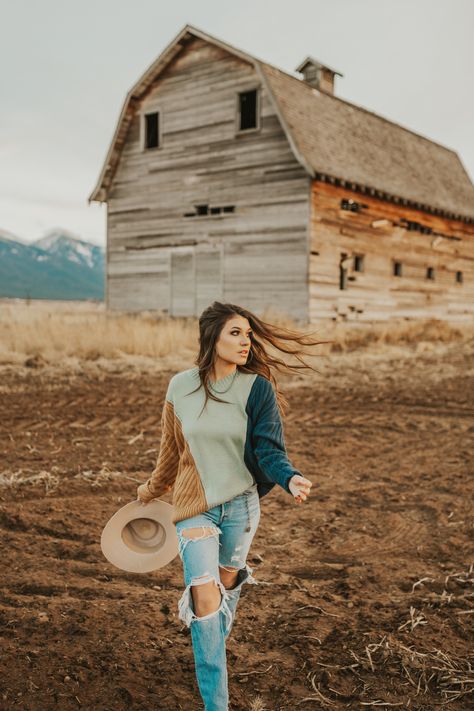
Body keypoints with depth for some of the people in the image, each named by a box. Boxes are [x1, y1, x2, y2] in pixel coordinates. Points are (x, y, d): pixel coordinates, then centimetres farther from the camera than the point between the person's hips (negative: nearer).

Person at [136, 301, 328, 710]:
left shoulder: (257, 388, -10)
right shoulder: (181, 387, -6)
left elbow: (268, 449, -14)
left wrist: (290, 478, -35)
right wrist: (151, 491, 20)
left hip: (241, 504, 0)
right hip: (195, 505, 0)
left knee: (227, 583, 19)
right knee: (204, 597, -7)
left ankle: (214, 651, 49)